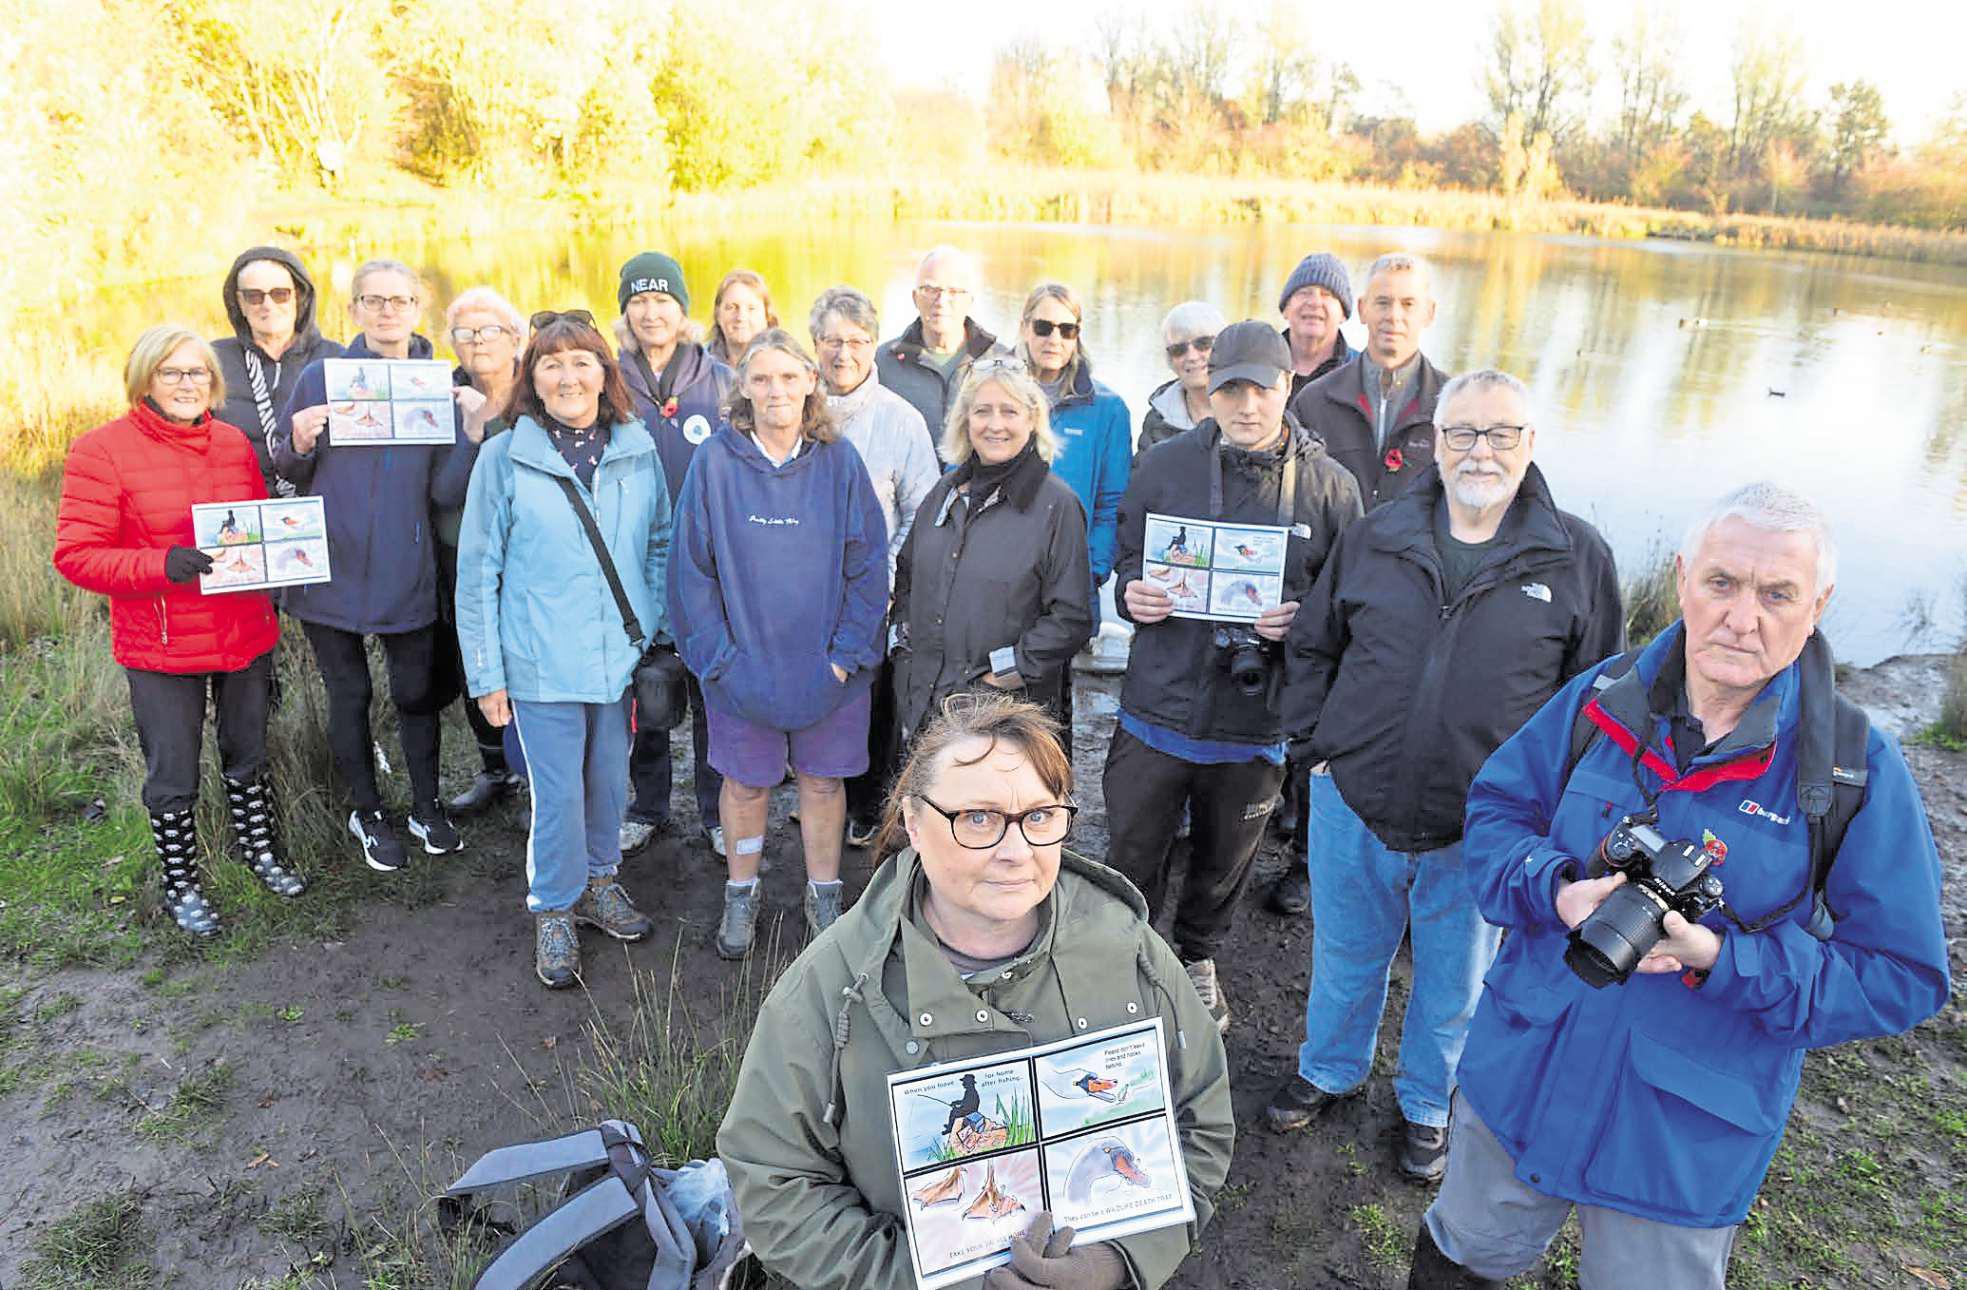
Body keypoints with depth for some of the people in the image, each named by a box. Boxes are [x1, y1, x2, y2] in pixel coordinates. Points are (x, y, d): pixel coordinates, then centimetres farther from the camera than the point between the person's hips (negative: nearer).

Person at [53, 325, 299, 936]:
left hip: (245, 635, 4)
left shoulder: (235, 443, 3)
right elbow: (75, 553, -13)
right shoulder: (102, 450, -11)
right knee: (173, 776, 9)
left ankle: (260, 850, 42)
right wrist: (160, 564, -28)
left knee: (247, 755, 21)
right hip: (161, 648, -4)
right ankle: (180, 884, 30)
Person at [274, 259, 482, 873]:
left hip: (406, 574, 0)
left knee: (417, 691, 10)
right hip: (331, 570, 0)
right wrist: (298, 444, -16)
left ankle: (426, 806, 31)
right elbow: (290, 473, 5)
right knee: (350, 695, 12)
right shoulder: (321, 378, -2)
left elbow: (445, 493, -4)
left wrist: (472, 435, -19)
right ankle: (367, 813, 31)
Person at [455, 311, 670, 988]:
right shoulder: (503, 458, -5)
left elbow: (661, 546, 11)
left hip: (625, 655, 3)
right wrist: (486, 672, -3)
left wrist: (659, 636, 6)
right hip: (541, 664, -3)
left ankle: (598, 880, 39)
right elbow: (477, 573, -2)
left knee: (610, 779, 16)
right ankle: (554, 910, 26)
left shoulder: (639, 451, 2)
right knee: (557, 793, 4)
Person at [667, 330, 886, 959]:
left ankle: (823, 894, 33)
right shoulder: (715, 462, -6)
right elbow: (693, 569, -5)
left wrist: (846, 653, -9)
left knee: (822, 782, 13)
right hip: (742, 666, 0)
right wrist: (720, 656, -10)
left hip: (828, 665, 1)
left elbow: (868, 565, -2)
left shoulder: (839, 461, -3)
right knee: (745, 784, 13)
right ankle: (741, 895, 35)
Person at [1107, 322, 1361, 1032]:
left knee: (1225, 860, 21)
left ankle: (1199, 956, 49)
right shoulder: (1165, 465, -2)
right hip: (1158, 707, 0)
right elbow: (1127, 558, 9)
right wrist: (1134, 592, -13)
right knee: (1133, 852, 11)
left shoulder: (1330, 486, -3)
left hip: (1255, 723, 1)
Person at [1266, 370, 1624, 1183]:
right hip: (1355, 802, 2)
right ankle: (1328, 1071, 47)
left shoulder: (1578, 558, -5)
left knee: (1454, 984, 19)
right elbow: (1311, 646, 9)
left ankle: (1426, 1103, 45)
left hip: (1481, 828, -1)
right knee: (1345, 958, 21)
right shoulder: (1375, 538, -1)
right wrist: (1316, 743, 2)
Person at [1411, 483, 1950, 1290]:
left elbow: (1904, 978, -12)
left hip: (1687, 1140, -2)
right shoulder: (1601, 699, -7)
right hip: (1523, 1075, 2)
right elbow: (1496, 807, 1)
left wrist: (1724, 961, -27)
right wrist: (1558, 892, -20)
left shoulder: (1858, 770, -14)